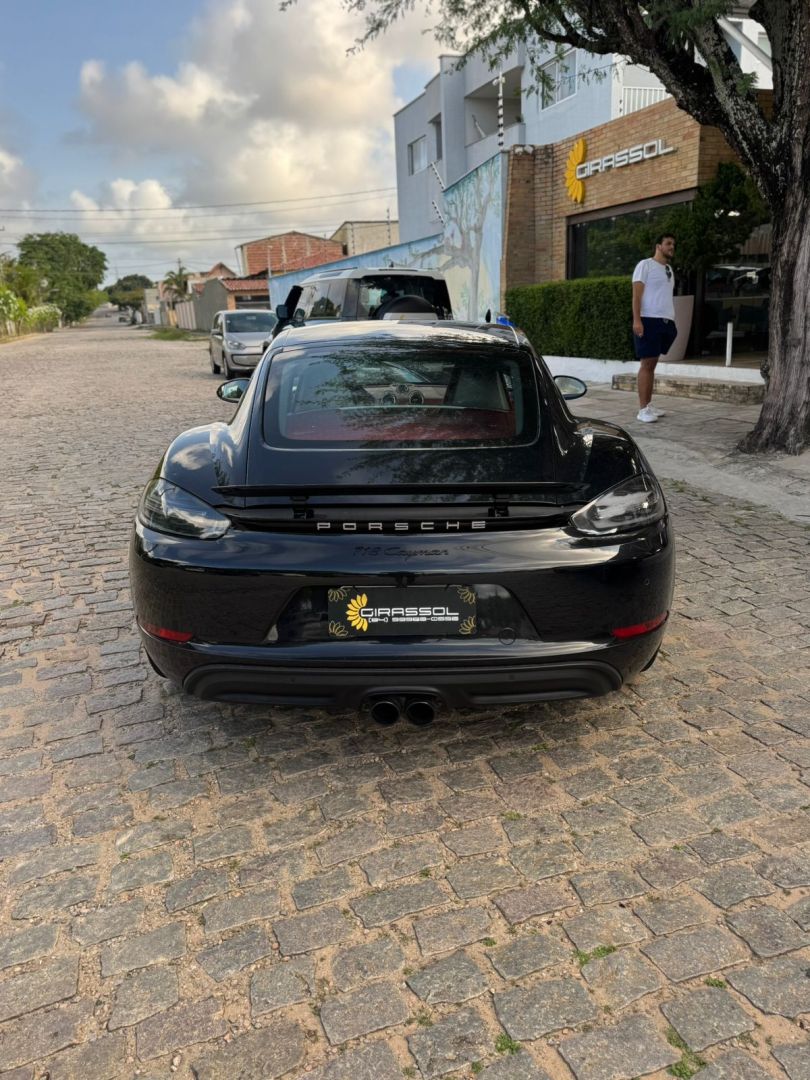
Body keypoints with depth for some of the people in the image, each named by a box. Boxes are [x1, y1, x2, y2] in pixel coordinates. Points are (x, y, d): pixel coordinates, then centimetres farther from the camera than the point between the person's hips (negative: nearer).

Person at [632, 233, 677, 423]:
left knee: (652, 364, 8)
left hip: (665, 321, 7)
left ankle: (648, 405, 11)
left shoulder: (669, 269, 21)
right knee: (646, 364, -8)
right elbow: (636, 294, -9)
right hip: (649, 320, -7)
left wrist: (672, 321, 18)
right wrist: (636, 320, -19)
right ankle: (643, 409, -8)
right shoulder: (645, 265, -2)